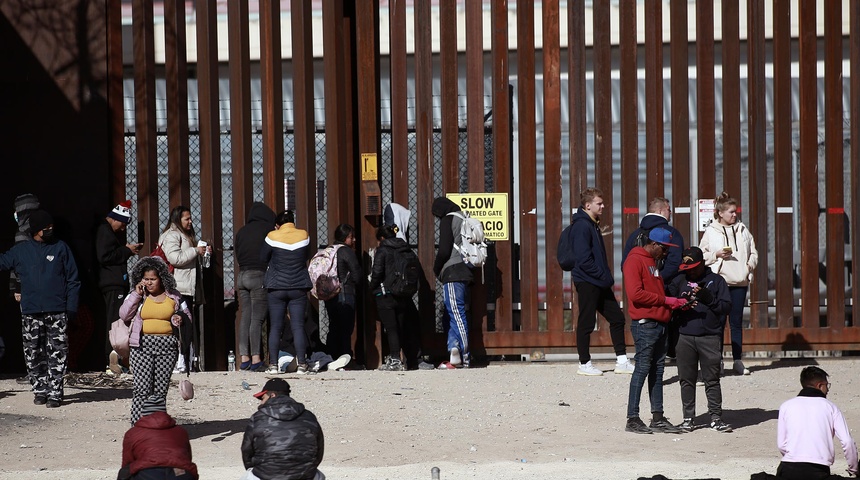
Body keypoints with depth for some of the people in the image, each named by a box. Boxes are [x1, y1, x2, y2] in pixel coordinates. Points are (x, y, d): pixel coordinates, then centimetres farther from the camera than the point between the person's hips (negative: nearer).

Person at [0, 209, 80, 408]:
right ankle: (40, 390, 16)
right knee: (33, 354, 5)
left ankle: (55, 392, -2)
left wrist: (72, 307, -3)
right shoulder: (21, 250, 8)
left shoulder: (61, 248, 3)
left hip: (57, 312, -2)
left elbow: (72, 280, 3)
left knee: (57, 354, -6)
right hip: (31, 312, 2)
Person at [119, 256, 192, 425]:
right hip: (142, 345, -1)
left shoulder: (173, 296, 9)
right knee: (142, 389, -7)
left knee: (160, 390, 3)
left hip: (167, 346, 1)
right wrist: (136, 295, -7)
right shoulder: (137, 295, 8)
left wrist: (181, 318, -6)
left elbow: (187, 315, 17)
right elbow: (124, 315, -2)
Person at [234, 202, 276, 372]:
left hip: (242, 275, 6)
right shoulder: (267, 229, -2)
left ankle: (244, 358, 6)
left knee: (245, 317, 8)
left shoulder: (241, 232, 15)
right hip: (259, 275, -6)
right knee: (258, 318, -8)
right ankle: (256, 359, -12)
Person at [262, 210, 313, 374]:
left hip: (276, 288, -1)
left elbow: (263, 258, 2)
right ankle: (301, 365, -2)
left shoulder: (272, 237, -7)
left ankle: (273, 364, 3)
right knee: (298, 326, 2)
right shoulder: (304, 236, -2)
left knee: (275, 327, 4)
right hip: (299, 288, 1)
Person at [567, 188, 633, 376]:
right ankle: (584, 364, 9)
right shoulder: (582, 226, -14)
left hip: (600, 283, 10)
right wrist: (603, 276, -16)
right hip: (587, 282, -10)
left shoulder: (592, 225, 16)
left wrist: (607, 276, 10)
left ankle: (622, 361, 15)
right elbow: (584, 260, -20)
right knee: (586, 323, -1)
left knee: (617, 317, 9)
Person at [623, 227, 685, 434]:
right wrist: (664, 300, -12)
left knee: (657, 371, 9)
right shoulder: (635, 261, -8)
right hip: (644, 323, -9)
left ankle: (658, 418, 13)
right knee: (642, 369, -8)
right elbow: (635, 293, -19)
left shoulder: (653, 262, 22)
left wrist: (674, 303, 7)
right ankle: (632, 419, -6)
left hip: (659, 323, 9)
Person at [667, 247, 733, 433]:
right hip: (685, 337, 2)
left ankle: (716, 417, 6)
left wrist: (709, 299, -13)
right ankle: (688, 418, 12)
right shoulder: (679, 281, 12)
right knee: (687, 379, 4)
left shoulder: (716, 281, 7)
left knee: (712, 379, 0)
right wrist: (680, 304, -15)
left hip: (710, 337, -2)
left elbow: (726, 306, 1)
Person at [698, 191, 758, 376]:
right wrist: (716, 254, -12)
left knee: (737, 322, 6)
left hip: (740, 282, 3)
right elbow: (701, 255, 2)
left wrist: (749, 265, -1)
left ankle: (737, 360, 11)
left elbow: (753, 252, 16)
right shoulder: (710, 232, 1)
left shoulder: (742, 230, 11)